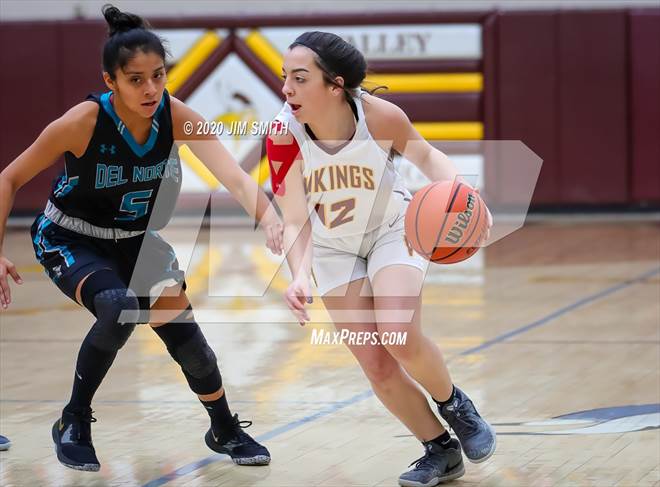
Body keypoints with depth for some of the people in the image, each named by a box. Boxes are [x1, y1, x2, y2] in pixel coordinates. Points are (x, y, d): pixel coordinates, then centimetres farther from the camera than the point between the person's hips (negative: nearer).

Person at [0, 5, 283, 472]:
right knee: (119, 308, -31)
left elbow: (234, 175, -33)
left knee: (182, 328, -5)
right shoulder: (83, 122, -28)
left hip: (135, 239, 4)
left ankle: (226, 431, 22)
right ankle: (74, 422, -10)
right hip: (69, 239, -4)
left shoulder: (177, 117, -21)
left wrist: (270, 217, -53)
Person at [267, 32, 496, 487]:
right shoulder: (284, 137, -27)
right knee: (378, 368, -4)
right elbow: (295, 223, -23)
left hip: (393, 231, -2)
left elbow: (426, 157, -9)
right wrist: (300, 277, -42)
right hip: (334, 248, 2)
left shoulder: (379, 116, -29)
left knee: (399, 336, -24)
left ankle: (455, 405, 7)